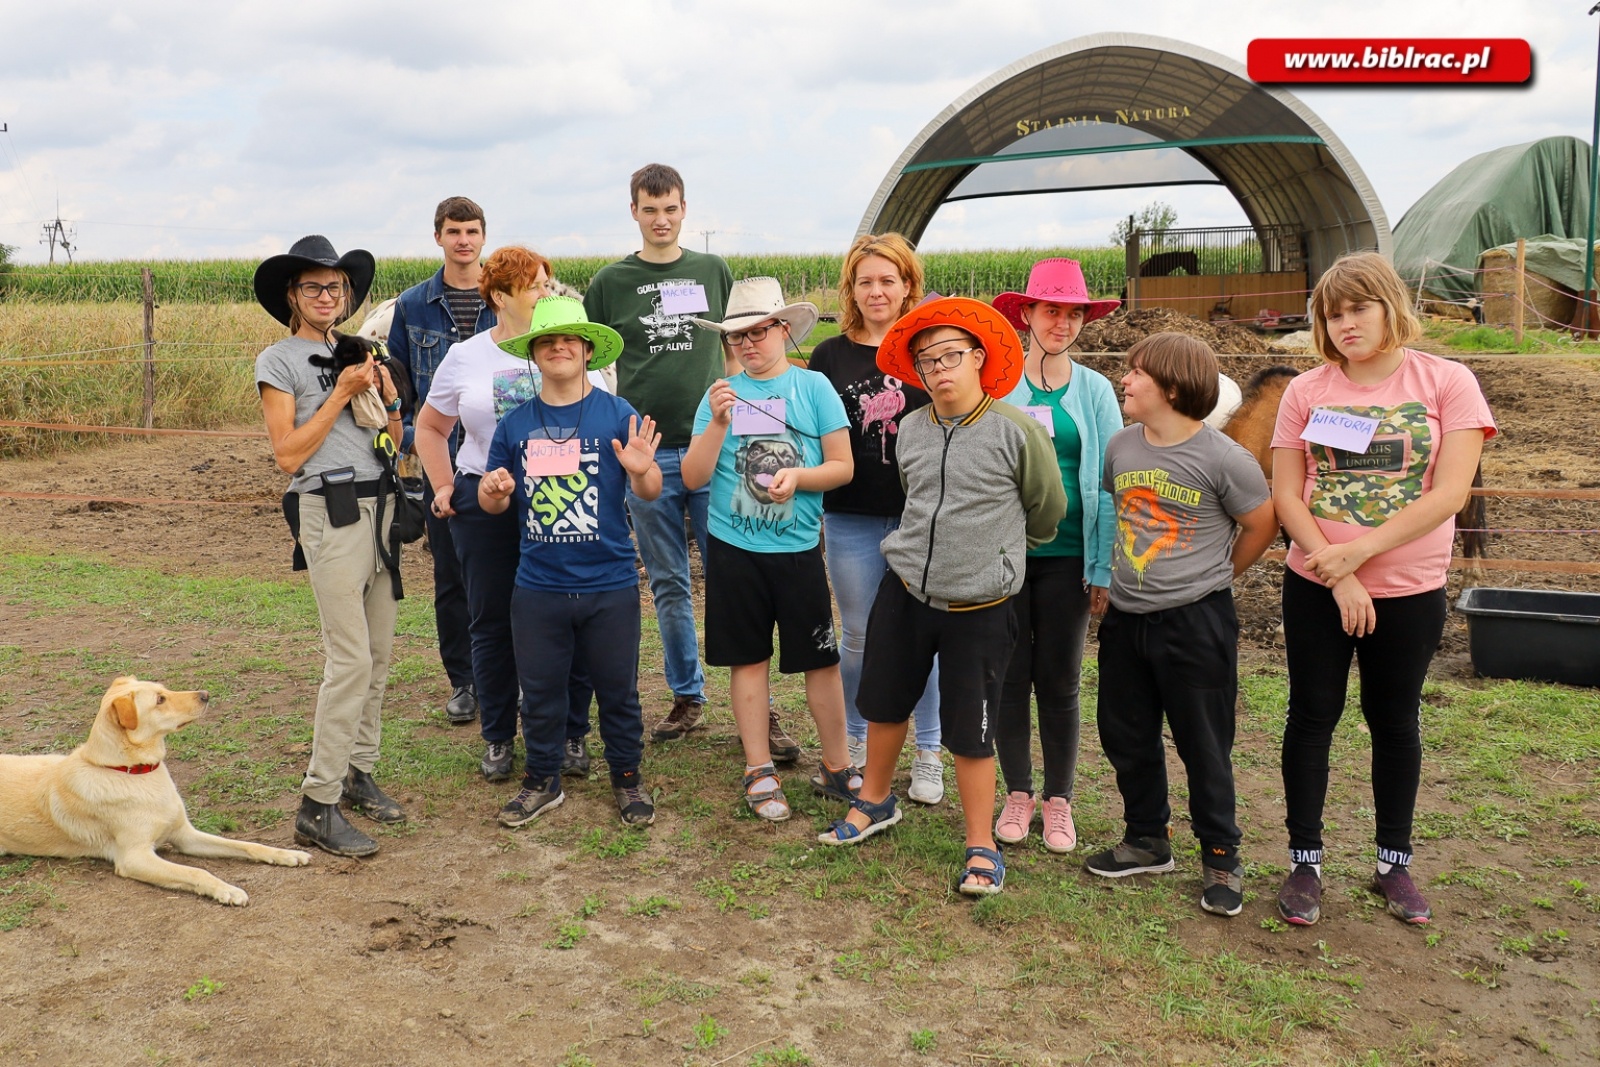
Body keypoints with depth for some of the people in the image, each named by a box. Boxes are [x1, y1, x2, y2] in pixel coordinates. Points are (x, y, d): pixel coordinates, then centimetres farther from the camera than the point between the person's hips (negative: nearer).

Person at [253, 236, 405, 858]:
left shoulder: (356, 356, 17)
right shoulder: (279, 362, 0)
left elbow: (395, 447, 16)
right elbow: (288, 454, -9)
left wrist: (387, 393, -1)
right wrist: (341, 394, -10)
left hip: (379, 505, 7)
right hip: (330, 510, -6)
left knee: (379, 654, 8)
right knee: (350, 659, -12)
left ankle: (358, 772, 20)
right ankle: (317, 807, -6)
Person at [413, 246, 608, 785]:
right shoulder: (464, 357, 7)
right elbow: (430, 426, 17)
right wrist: (443, 487, 6)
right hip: (486, 505, 1)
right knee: (492, 623, 8)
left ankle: (571, 734, 17)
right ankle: (498, 738, 23)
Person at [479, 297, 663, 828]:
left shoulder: (618, 415, -4)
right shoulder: (515, 424, 4)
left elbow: (650, 492, -5)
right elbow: (493, 503, 11)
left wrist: (642, 470, -27)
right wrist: (493, 490, -12)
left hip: (609, 584, -2)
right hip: (538, 586, 2)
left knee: (618, 689, 10)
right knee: (540, 689, 13)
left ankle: (627, 778, 28)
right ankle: (543, 780, 31)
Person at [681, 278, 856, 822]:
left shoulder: (813, 387, -1)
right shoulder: (722, 394, 3)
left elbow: (842, 466, -1)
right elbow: (693, 477, -2)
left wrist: (798, 476, -18)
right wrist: (717, 423, -15)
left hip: (798, 548, -1)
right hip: (733, 549, 2)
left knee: (821, 660, 3)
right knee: (748, 659, 9)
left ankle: (837, 768, 19)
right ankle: (760, 772, 20)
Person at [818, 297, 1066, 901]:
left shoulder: (1017, 431, -13)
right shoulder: (911, 431, 2)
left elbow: (1047, 511, 1)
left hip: (979, 609, -5)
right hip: (904, 592, 5)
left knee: (969, 732, 3)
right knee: (883, 703, 17)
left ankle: (982, 847, 20)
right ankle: (875, 802, 41)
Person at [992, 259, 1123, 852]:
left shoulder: (1094, 391, 3)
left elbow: (1109, 483, 3)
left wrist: (1105, 567, -3)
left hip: (1067, 555, 0)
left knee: (1059, 680, 7)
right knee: (1010, 675, 6)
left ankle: (1059, 800, 21)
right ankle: (1018, 792, 22)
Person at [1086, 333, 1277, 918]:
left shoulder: (1222, 459, -15)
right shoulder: (1120, 445, 2)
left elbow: (1262, 525, -3)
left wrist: (1212, 577, 5)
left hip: (1196, 622, -6)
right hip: (1125, 617, 6)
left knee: (1204, 747, 5)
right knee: (1126, 736, 15)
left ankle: (1221, 859, 21)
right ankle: (1147, 839, 33)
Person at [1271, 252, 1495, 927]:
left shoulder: (1447, 383, -6)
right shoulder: (1306, 391, -1)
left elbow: (1449, 493, -13)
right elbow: (1286, 496, -4)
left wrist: (1359, 549, -18)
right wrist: (1336, 575, -14)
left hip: (1409, 591, -1)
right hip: (1316, 588, 1)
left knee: (1395, 722, 12)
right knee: (1312, 716, 7)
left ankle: (1394, 863, 27)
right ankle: (1304, 862, 19)